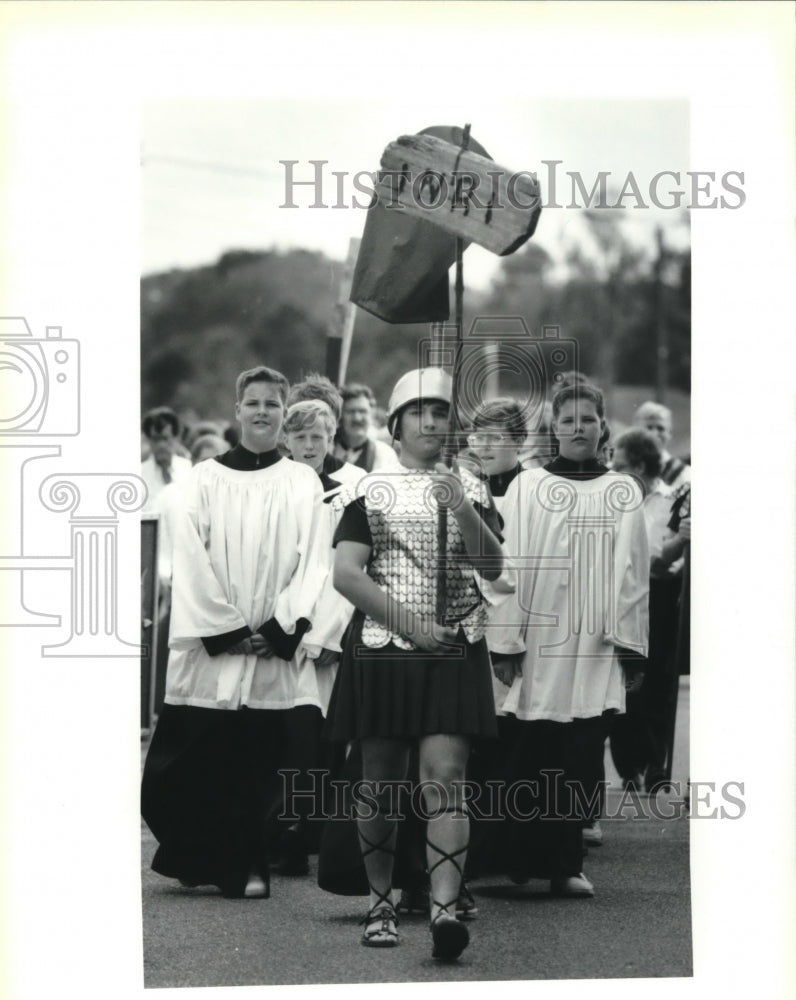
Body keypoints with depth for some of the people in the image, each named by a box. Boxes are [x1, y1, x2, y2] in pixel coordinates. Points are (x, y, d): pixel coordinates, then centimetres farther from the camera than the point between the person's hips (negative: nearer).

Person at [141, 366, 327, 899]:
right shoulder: (207, 479, 7)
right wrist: (227, 629, -9)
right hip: (213, 649, 0)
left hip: (279, 652, 0)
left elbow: (311, 561, 2)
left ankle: (251, 868, 4)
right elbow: (192, 561, 0)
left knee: (265, 765, -3)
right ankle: (210, 864, 13)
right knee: (204, 766, -2)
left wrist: (279, 631, -8)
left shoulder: (303, 482, 9)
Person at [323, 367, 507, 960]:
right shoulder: (371, 491, 7)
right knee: (381, 782, 6)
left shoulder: (471, 491, 11)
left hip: (455, 652, 0)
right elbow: (346, 575, -3)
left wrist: (463, 511, -18)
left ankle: (445, 908, -21)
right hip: (381, 648, 0)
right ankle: (381, 905, 18)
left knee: (445, 777, -12)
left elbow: (493, 568, -3)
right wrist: (410, 623, -11)